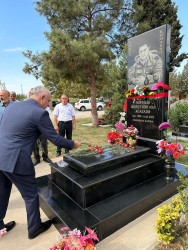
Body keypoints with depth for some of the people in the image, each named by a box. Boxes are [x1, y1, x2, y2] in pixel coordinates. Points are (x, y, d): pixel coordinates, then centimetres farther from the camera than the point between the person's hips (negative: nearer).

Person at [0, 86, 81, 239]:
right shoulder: (40, 113, -14)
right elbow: (55, 139, -10)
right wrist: (73, 144, 5)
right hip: (15, 161, -8)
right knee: (31, 195, 14)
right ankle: (34, 228, 34)